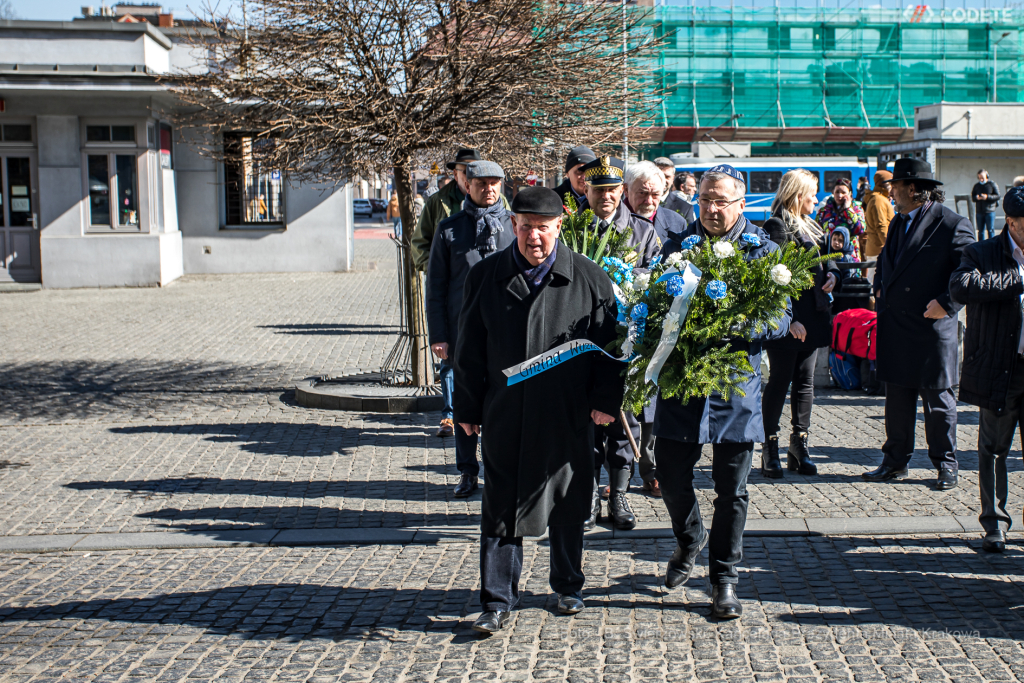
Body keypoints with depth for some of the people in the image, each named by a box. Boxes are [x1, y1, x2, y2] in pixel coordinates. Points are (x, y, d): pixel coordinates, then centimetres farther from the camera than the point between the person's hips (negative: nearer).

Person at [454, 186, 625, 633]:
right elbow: (470, 349, 7)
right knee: (500, 509, 3)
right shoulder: (485, 276, 4)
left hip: (567, 417, 0)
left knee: (567, 507, 13)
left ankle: (568, 587, 33)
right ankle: (498, 600, 13)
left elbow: (608, 344, 3)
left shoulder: (589, 278, 0)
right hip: (504, 416, 1)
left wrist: (605, 399, -4)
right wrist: (467, 408, 6)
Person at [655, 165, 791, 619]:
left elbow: (781, 318, -4)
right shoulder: (676, 247, 6)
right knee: (670, 476, 7)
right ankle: (689, 539, 38)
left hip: (736, 385, -1)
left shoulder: (762, 252, 1)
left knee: (731, 489, 5)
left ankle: (724, 577, 20)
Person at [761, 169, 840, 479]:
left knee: (805, 381, 11)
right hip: (786, 321, -8)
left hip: (812, 316, 8)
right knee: (780, 381, -2)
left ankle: (799, 446, 19)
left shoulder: (810, 226, 17)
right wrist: (788, 318, -21)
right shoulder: (777, 226, -10)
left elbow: (826, 258, 25)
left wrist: (832, 274, 0)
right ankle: (770, 449, 6)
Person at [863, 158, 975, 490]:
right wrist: (879, 288, 15)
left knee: (938, 399, 4)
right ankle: (895, 462, 21)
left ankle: (946, 464, 18)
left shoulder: (953, 226, -12)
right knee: (897, 397, 11)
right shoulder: (898, 221, 13)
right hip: (895, 326, 7)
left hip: (931, 327, -6)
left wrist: (946, 304, -18)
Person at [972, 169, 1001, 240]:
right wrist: (976, 198, -11)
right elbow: (972, 196, 12)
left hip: (990, 211, -4)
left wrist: (987, 197, -17)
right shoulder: (976, 186, 13)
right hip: (979, 212, 4)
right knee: (980, 231, 8)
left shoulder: (992, 184, 1)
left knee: (990, 230, -3)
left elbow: (997, 196, -4)